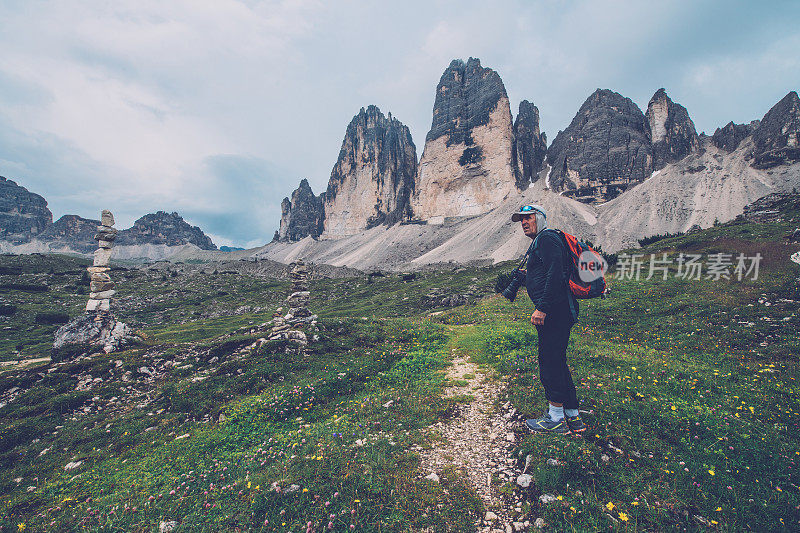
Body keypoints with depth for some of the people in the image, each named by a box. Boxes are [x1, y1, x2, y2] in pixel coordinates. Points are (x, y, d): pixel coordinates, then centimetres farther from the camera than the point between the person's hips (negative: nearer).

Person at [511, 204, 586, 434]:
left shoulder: (547, 238, -8)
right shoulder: (539, 242, 24)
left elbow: (555, 274, -22)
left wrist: (542, 308, -25)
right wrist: (528, 275, 15)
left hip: (555, 310, -11)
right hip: (556, 311, 11)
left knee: (549, 362, -3)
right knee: (557, 362, 15)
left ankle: (556, 419, 8)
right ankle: (573, 417, 24)